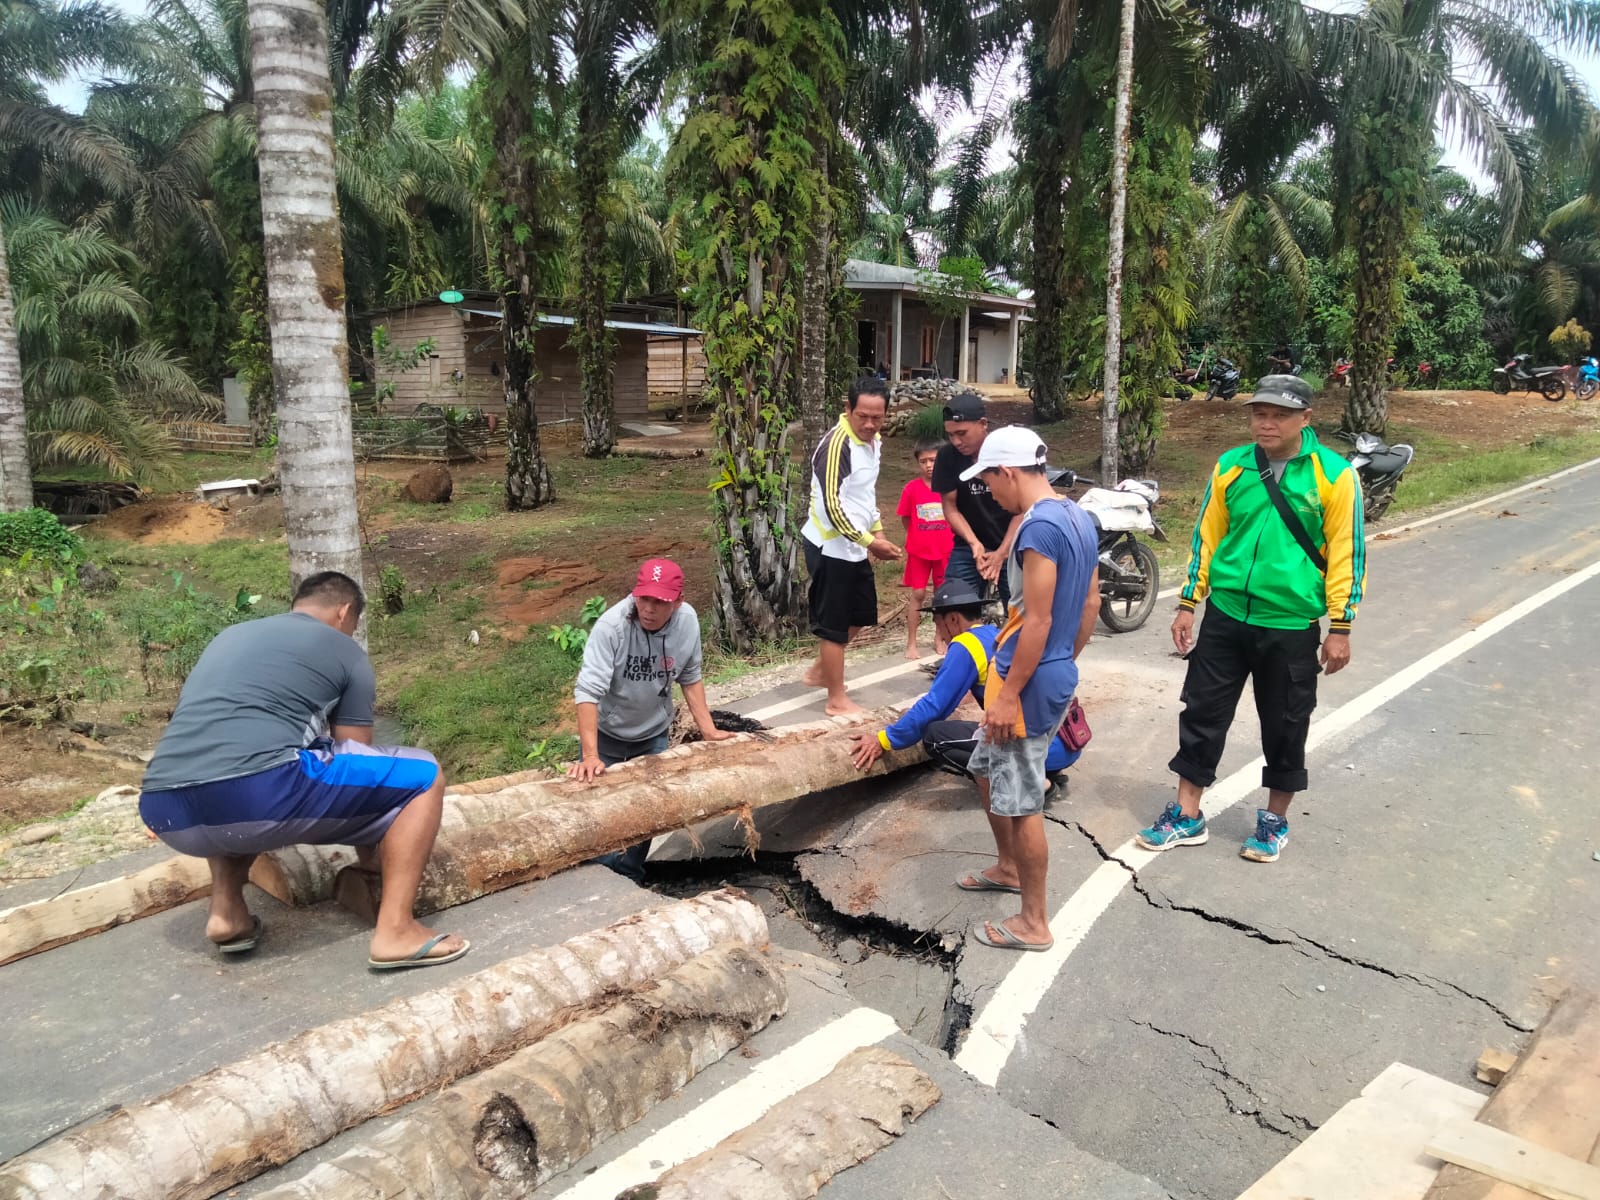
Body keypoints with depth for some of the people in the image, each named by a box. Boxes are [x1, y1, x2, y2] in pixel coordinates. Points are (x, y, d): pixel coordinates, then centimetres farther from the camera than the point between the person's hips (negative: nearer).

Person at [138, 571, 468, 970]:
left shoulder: (230, 636, 32)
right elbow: (356, 765, 23)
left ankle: (226, 911, 24)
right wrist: (370, 855, 40)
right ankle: (395, 931, 2)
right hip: (257, 799, -7)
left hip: (169, 816, 7)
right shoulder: (345, 651, 16)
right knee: (422, 777, 10)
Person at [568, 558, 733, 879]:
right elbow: (588, 691, -34)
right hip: (607, 733, -4)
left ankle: (630, 878, 37)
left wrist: (708, 730, -5)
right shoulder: (612, 625, -32)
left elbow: (689, 678, -3)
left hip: (654, 734, 4)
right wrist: (590, 754, -41)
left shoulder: (688, 620, -18)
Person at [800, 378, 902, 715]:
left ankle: (818, 672, 36)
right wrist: (871, 542, -25)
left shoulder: (871, 440, 6)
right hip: (830, 548, -9)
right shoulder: (837, 444, -23)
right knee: (834, 625, 2)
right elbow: (833, 508, -27)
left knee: (861, 614, 20)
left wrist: (877, 531, 11)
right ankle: (837, 700, 14)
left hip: (853, 547, 9)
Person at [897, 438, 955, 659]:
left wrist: (945, 536, 2)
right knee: (917, 594, 1)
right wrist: (919, 537, 6)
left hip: (945, 550, 1)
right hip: (918, 550, -1)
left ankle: (939, 639, 25)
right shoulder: (912, 488, -8)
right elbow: (905, 518, 3)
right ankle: (911, 644, 8)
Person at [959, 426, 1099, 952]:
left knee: (1022, 802, 2)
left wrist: (1009, 694, -18)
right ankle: (1009, 866, 42)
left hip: (1029, 682, -10)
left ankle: (1033, 923, 15)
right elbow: (1091, 603, 15)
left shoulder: (1038, 527, -21)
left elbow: (1037, 621, -23)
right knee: (987, 769, 25)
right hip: (1058, 673, 10)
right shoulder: (1078, 518, 9)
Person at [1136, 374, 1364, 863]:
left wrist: (1340, 627, -6)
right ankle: (1187, 816, 20)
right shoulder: (1231, 466, 2)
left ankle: (1275, 820, 29)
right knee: (1203, 713, 8)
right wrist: (1187, 604, 6)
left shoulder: (1334, 475, -7)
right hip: (1225, 616, 3)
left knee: (1285, 727, 10)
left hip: (1291, 626, -3)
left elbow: (1346, 552, -5)